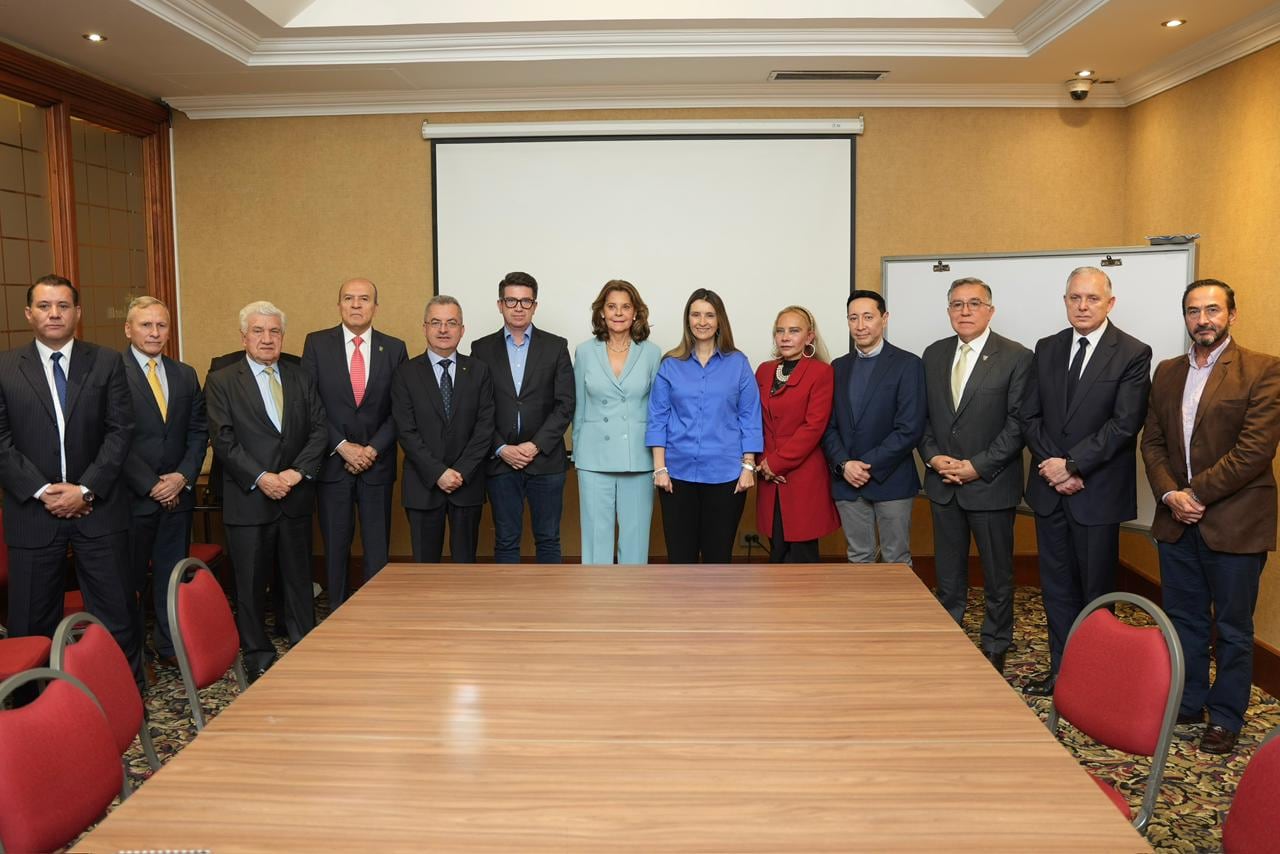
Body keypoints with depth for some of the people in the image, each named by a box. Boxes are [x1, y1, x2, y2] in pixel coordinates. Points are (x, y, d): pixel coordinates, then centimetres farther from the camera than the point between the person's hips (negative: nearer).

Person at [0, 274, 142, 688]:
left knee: (115, 608, 5)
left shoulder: (107, 363, 4)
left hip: (97, 507, 0)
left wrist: (85, 489, -11)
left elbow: (120, 431, -2)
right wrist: (42, 491, -10)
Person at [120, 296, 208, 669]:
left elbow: (198, 433, 10)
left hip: (177, 494, 5)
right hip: (132, 495, -4)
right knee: (130, 578, 5)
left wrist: (183, 477, -4)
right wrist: (149, 485, -12)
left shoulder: (185, 375, 11)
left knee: (173, 574, 10)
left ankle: (171, 646, 21)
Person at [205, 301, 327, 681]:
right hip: (249, 499, -3)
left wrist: (297, 471, -10)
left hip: (296, 496, 3)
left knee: (299, 576, 11)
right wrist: (261, 477, -16)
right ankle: (258, 656, 18)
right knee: (251, 582, 5)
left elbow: (319, 429, 4)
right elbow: (224, 440, -8)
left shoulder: (301, 378, 10)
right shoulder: (221, 382, 0)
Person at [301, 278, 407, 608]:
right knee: (335, 546, 7)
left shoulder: (394, 348, 4)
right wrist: (342, 446, -10)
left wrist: (373, 449, -9)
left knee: (378, 548, 4)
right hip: (332, 462, 0)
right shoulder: (317, 343, 2)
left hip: (377, 463, 1)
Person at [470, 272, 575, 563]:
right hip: (500, 461, 1)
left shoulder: (556, 347, 4)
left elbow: (565, 404, -2)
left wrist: (536, 445, -10)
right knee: (505, 541, 7)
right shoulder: (482, 349, 6)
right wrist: (501, 448, -9)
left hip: (545, 460, 0)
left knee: (548, 540, 7)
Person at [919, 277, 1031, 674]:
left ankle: (994, 650, 25)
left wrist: (977, 466, -16)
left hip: (991, 484, -4)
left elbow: (1018, 424, -12)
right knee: (947, 576, 14)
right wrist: (933, 456, -5)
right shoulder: (934, 354, 7)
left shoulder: (1016, 357, -8)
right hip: (944, 484, 4)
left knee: (998, 576, 10)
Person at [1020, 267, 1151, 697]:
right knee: (1056, 585, 11)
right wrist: (1053, 465, -8)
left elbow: (1124, 424, -14)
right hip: (1051, 487, 4)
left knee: (1096, 588, 7)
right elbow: (1030, 416, 5)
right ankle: (1061, 670, 22)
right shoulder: (1047, 349, 8)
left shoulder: (1133, 354, -7)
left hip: (1098, 491, -4)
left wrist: (1071, 464, -16)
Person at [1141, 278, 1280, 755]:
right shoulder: (1167, 372, 9)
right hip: (1176, 520, 5)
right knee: (1184, 620, 15)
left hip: (1234, 522, -5)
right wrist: (1169, 494, -7)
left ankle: (1226, 718, 21)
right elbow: (1152, 442, 8)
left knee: (1232, 628, 8)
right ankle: (1188, 702, 30)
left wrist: (1195, 493, -15)